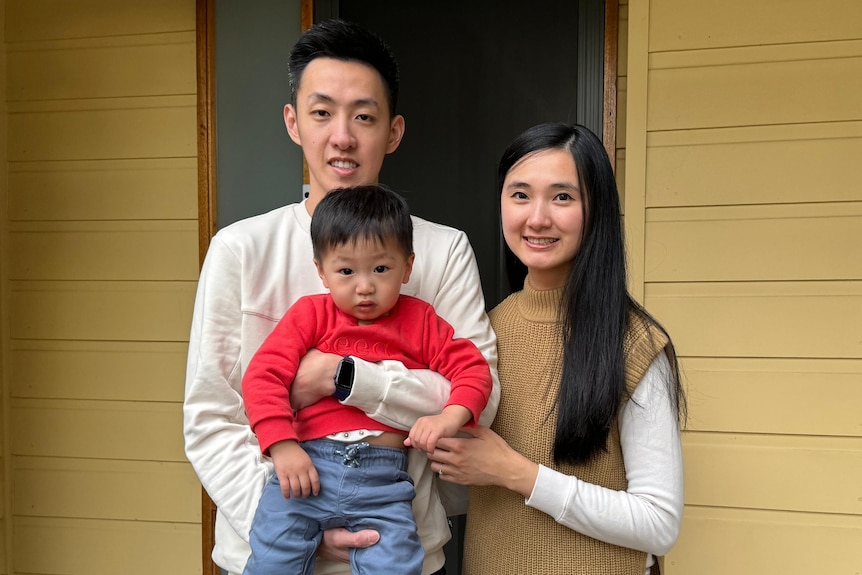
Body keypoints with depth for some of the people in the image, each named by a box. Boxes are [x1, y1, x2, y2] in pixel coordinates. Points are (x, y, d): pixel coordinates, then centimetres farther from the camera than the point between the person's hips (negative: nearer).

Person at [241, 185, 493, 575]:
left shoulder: (420, 322, 11)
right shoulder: (310, 314, 7)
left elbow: (472, 369, 5)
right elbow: (263, 375, -1)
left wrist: (449, 418, -14)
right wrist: (282, 446, -13)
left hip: (383, 479, 0)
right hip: (308, 466, 0)